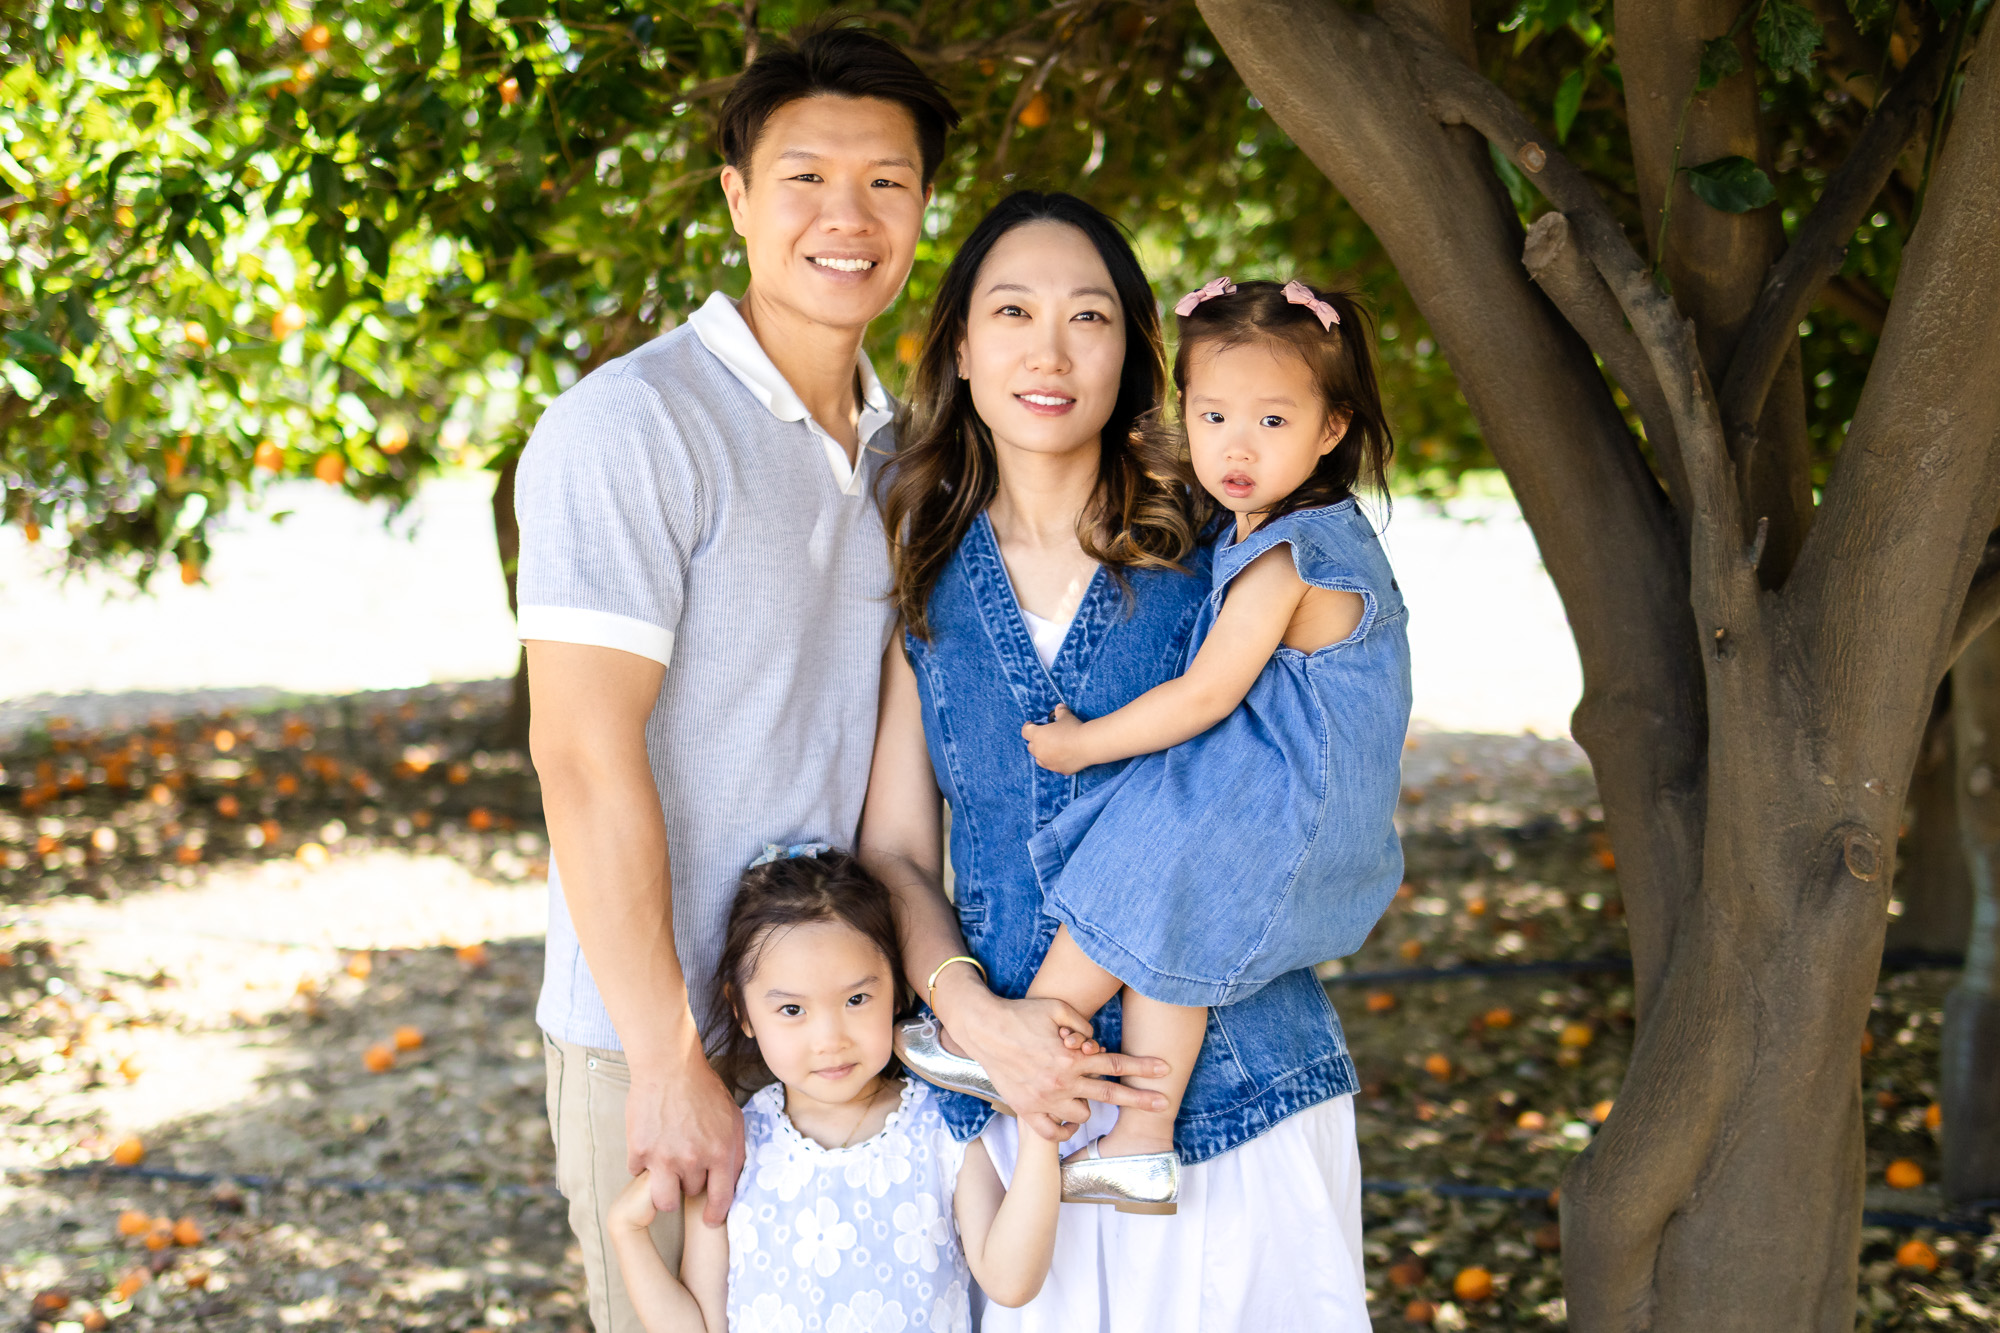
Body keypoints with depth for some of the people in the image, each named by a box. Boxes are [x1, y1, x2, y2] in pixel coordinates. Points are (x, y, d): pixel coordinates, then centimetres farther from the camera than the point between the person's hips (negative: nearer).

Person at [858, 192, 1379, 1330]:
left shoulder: (1218, 560, -2)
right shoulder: (921, 579, 4)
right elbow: (896, 851, 5)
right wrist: (979, 1017, -14)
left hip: (1230, 1089, -1)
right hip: (1010, 1102, 1)